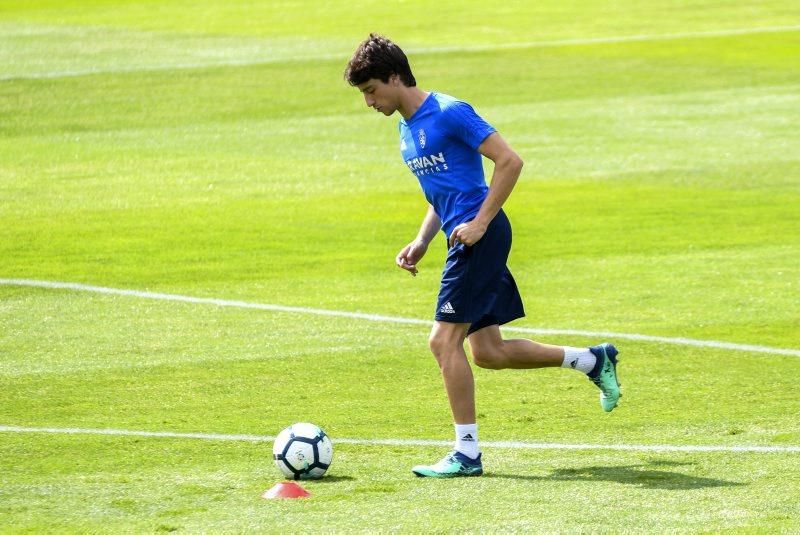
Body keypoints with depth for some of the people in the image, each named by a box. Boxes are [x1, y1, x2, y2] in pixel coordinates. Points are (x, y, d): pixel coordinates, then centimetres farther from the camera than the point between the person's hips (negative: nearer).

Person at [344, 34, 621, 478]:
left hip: (482, 236, -10)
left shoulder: (448, 112, -13)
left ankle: (466, 453, -6)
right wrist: (421, 242, 13)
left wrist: (479, 223, -18)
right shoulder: (406, 128, 16)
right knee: (487, 352, 9)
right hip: (463, 238, 10)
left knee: (444, 340, -12)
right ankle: (593, 360, 24)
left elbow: (510, 161, -16)